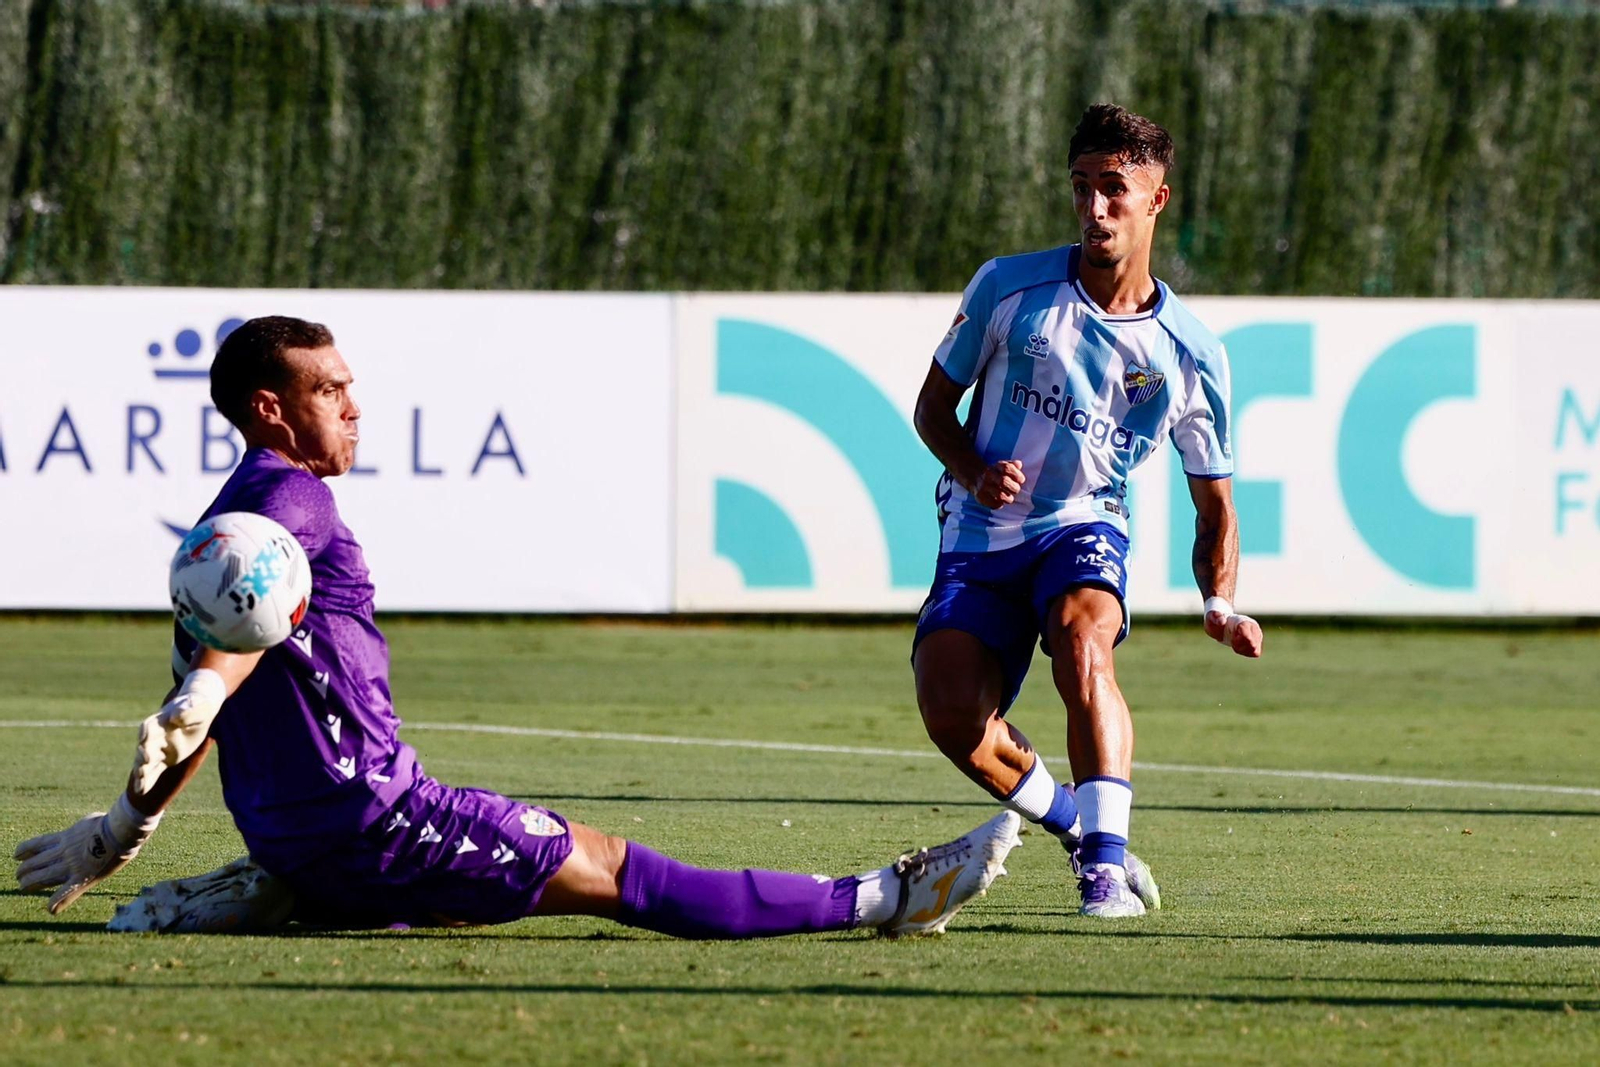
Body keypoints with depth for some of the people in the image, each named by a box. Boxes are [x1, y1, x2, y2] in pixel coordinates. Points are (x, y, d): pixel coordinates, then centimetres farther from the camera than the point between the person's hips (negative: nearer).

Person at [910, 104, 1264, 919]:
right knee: (950, 712, -21)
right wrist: (973, 471, -12)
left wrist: (1219, 603, -12)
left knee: (1080, 637, -35)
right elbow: (934, 404, 9)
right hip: (982, 535, 1)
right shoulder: (1008, 288, -3)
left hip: (1085, 527, -1)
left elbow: (1214, 510, 7)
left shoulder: (1190, 356, -2)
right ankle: (1085, 834, 4)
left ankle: (1108, 866, -33)